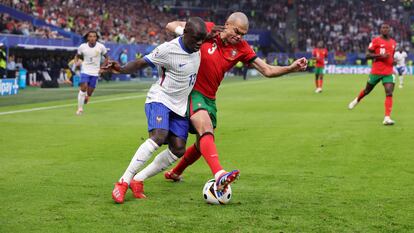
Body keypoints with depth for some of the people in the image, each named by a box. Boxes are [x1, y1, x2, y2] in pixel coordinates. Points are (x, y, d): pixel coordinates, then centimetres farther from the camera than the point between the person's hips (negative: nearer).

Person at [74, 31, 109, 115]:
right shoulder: (82, 47, -5)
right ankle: (80, 108, -10)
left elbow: (106, 57, 9)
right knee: (83, 88, -20)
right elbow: (77, 56, 12)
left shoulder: (101, 47, -6)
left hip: (95, 73, 1)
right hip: (85, 71, -1)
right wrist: (76, 62, -8)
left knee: (89, 93, 0)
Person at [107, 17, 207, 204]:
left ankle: (137, 181, 5)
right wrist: (121, 69, -29)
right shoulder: (168, 50, -20)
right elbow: (141, 63, -12)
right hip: (160, 99, -7)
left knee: (178, 150, -6)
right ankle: (123, 182, -26)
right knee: (158, 137, -30)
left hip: (180, 105, 7)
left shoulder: (198, 46, -2)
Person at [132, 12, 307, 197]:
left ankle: (174, 173, 42)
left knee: (202, 144, 15)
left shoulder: (241, 48, -1)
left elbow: (267, 70, -2)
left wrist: (291, 68, -15)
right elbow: (171, 25, -5)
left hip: (209, 98, 6)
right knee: (206, 130, -29)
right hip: (191, 91, -6)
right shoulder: (206, 30, -10)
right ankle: (219, 176, -48)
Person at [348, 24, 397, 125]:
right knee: (367, 90, 15)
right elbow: (368, 55, -9)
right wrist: (380, 55, -22)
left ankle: (387, 118, -18)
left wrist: (394, 61, 5)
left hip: (388, 73, 3)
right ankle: (357, 100, 48)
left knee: (389, 93, -14)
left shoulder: (393, 43, 12)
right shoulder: (376, 40, -5)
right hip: (376, 71, -3)